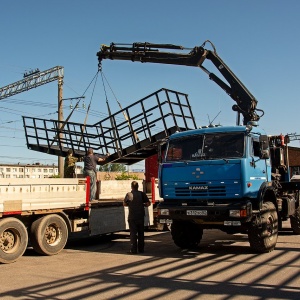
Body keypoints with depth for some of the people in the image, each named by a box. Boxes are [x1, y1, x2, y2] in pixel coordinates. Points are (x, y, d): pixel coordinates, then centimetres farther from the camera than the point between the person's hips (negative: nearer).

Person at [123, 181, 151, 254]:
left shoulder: (129, 194, -7)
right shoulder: (142, 194, -2)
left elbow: (124, 204, 5)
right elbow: (148, 203, -3)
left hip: (132, 217, -2)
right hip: (140, 216, 2)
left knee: (133, 233, 1)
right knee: (141, 233, 12)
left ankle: (133, 250, 0)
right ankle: (141, 249, 16)